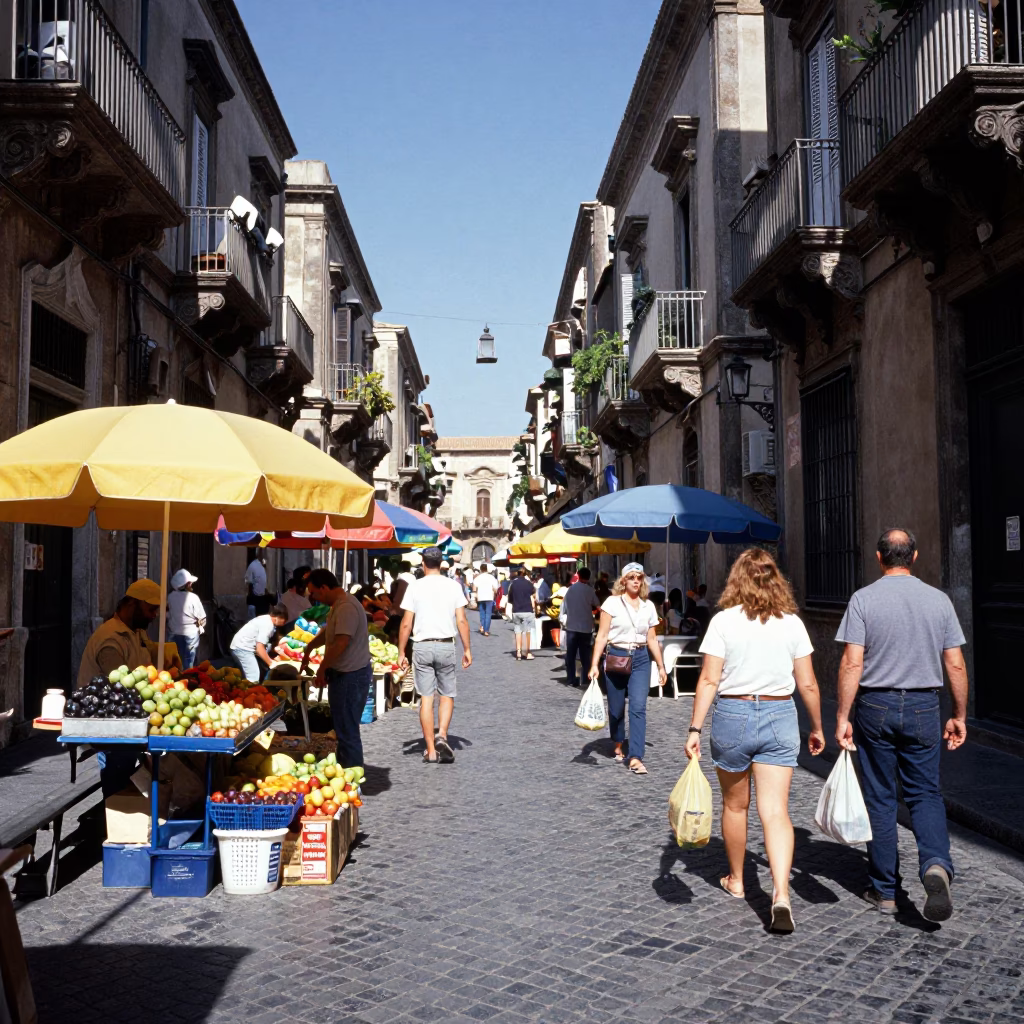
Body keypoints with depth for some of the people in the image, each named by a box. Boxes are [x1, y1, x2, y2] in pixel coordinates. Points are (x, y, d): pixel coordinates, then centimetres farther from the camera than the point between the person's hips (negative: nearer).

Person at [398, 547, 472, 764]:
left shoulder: (415, 587, -1)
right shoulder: (453, 586, 0)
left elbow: (406, 623, -3)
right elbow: (462, 621, -2)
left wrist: (402, 653, 4)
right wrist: (467, 649, 6)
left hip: (422, 646, 0)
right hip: (446, 646, 0)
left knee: (426, 698, 4)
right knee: (447, 695, 14)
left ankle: (431, 750, 6)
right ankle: (442, 736, -6)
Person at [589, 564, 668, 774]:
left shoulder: (648, 606, 6)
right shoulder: (612, 602, -4)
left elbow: (652, 640, 13)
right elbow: (602, 636, -6)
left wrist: (661, 666, 13)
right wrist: (594, 664, -11)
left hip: (641, 659, 2)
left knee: (638, 708, -10)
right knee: (616, 708, 10)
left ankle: (635, 758, -12)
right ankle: (618, 744, 36)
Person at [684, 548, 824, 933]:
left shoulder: (724, 621, -6)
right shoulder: (792, 623, 1)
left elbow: (709, 681, -10)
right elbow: (808, 685, 4)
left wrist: (695, 729, -6)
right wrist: (817, 728, 17)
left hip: (732, 715, -1)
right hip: (779, 717, 1)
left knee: (735, 805, 17)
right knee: (775, 811, -1)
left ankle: (736, 880, 34)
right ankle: (781, 894, -16)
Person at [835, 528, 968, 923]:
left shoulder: (863, 599, -7)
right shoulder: (939, 600, 1)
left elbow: (852, 663, -12)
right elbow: (955, 666, 2)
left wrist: (843, 717, -7)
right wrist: (959, 716, 12)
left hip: (876, 706, -1)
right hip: (923, 707, 2)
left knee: (880, 799, 8)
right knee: (925, 794, 12)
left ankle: (884, 890, 16)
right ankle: (936, 865, -14)